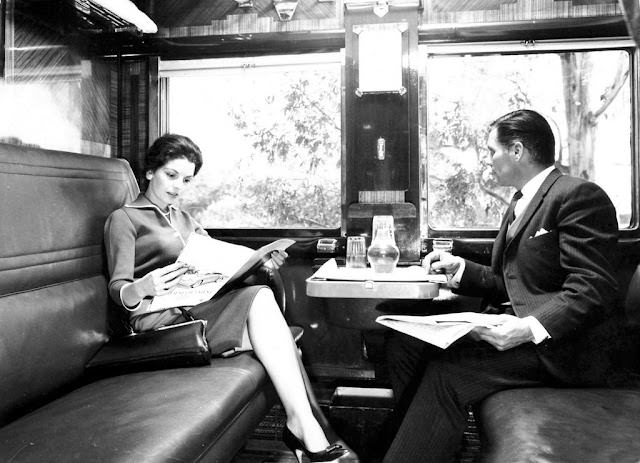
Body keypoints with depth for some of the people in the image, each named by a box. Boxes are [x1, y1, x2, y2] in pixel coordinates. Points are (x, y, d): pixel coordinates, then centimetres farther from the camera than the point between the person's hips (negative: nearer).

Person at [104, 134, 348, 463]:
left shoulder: (185, 220, 27)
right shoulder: (124, 219, 6)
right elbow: (118, 289, -6)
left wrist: (260, 262, -1)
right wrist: (144, 288, -30)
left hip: (200, 307, 6)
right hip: (161, 317, -6)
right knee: (259, 299, -29)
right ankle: (304, 426, -29)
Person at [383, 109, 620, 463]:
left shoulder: (579, 196, -11)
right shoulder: (519, 205, 19)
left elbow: (593, 293, -18)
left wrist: (530, 328, -31)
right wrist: (461, 269, 5)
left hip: (553, 345, -9)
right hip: (508, 325, 9)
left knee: (445, 373, -28)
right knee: (404, 345, -6)